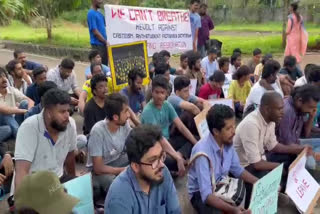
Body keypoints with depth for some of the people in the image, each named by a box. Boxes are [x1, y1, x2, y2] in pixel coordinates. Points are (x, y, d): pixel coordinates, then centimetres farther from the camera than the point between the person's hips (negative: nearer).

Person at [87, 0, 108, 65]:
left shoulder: (99, 13, 15)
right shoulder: (91, 13, -12)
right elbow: (95, 31, -16)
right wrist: (105, 41, -14)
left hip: (103, 44, 8)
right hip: (97, 44, -8)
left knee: (104, 64, 12)